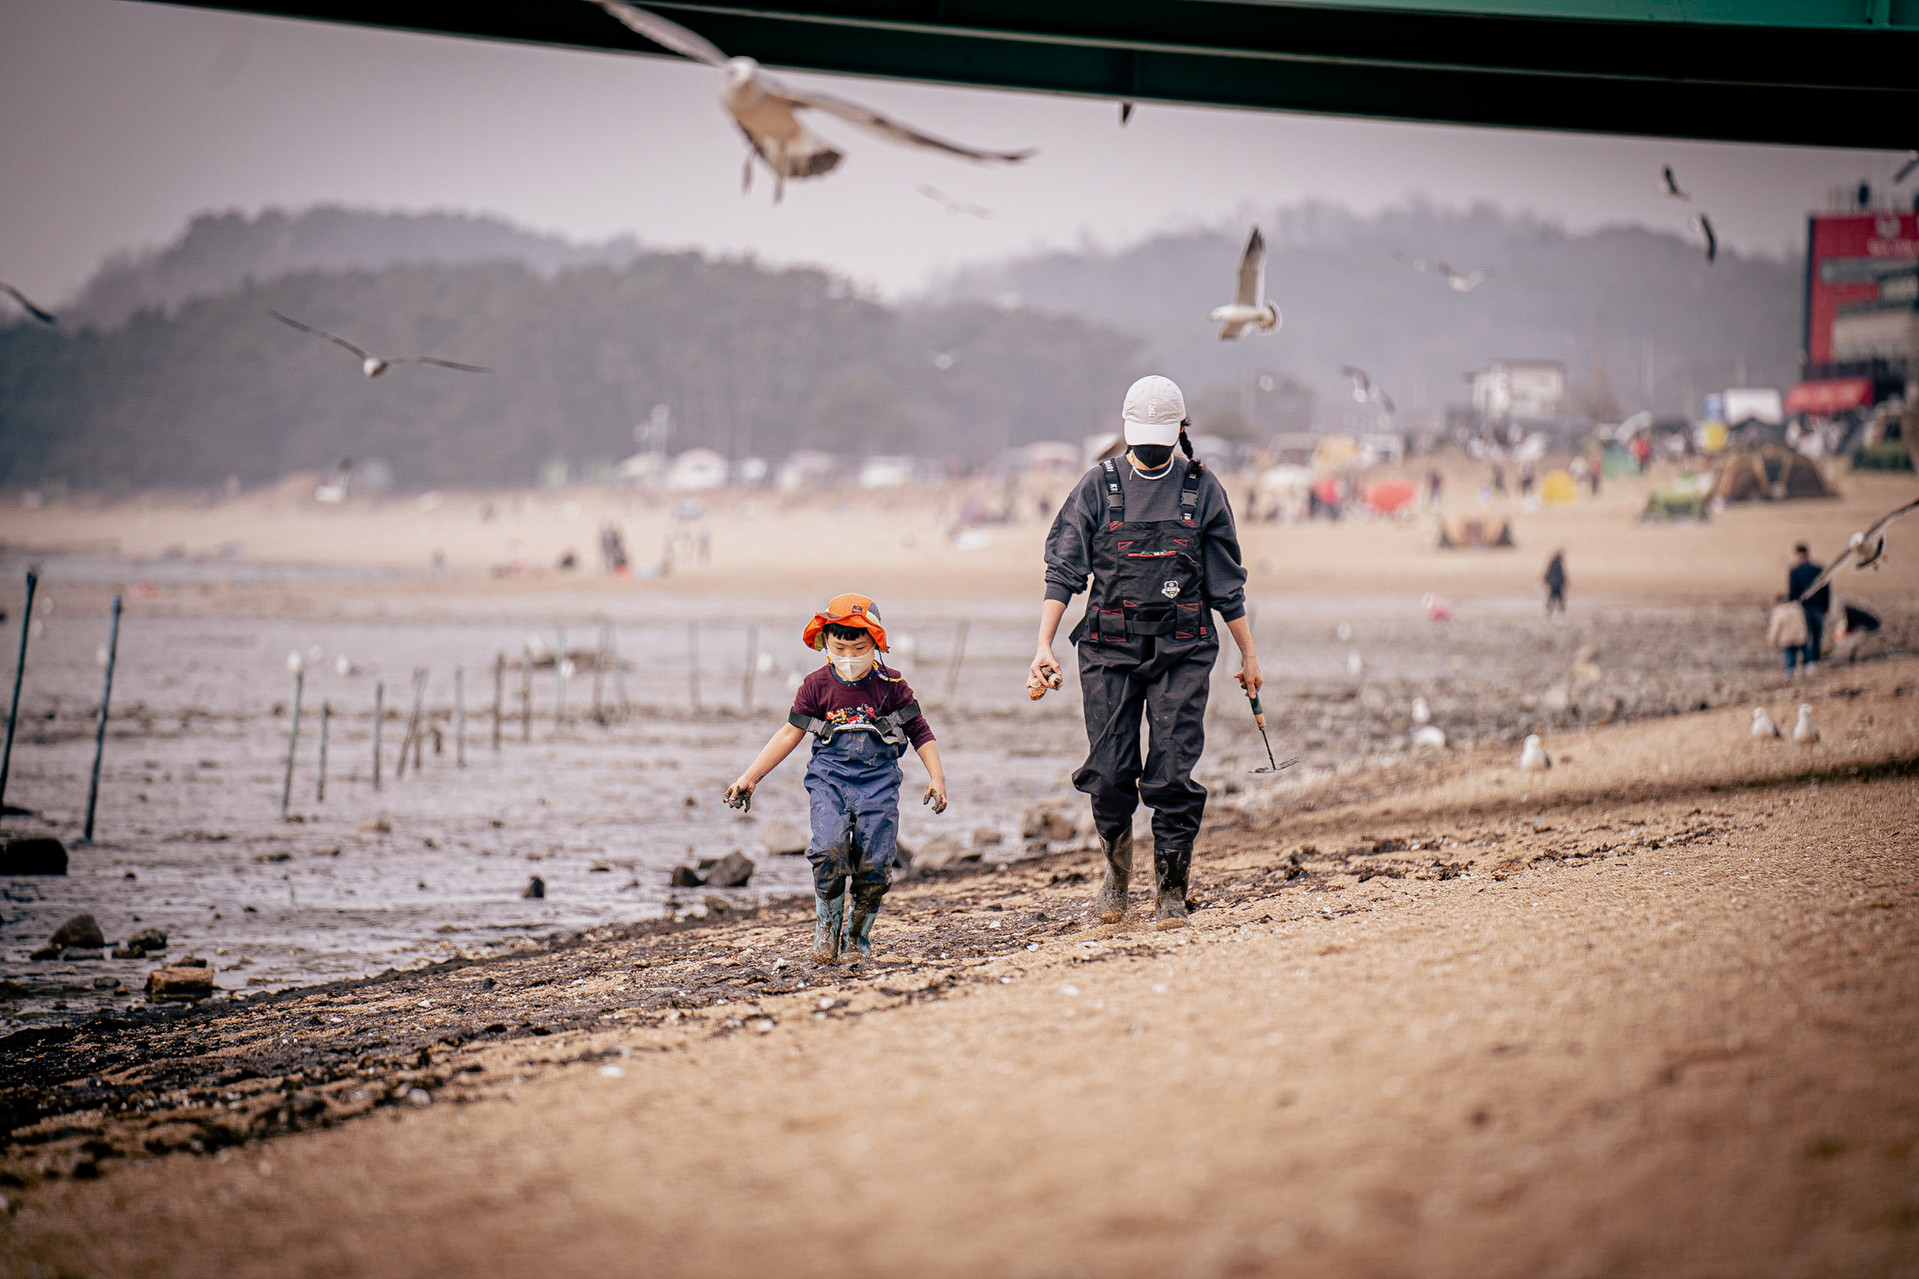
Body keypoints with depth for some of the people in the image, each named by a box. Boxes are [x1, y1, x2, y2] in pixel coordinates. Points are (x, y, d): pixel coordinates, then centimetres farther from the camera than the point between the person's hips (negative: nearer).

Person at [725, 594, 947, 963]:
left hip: (878, 781, 0)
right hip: (830, 777, 0)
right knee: (829, 849, -22)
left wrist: (936, 776, -2)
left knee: (874, 863, -8)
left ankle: (858, 933, 14)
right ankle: (827, 926, -3)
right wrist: (750, 777, 8)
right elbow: (792, 732, 9)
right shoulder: (817, 686, 3)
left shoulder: (890, 685, 1)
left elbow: (920, 731, 9)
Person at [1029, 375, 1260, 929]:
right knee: (1109, 774, -3)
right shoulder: (1099, 487, 4)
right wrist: (1044, 645, -7)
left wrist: (1248, 654, 12)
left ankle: (1172, 891, 1)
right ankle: (1117, 869, 22)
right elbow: (1063, 571, 2)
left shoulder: (1203, 490, 6)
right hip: (1110, 649, 0)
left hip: (1182, 651, 0)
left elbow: (1226, 582, 11)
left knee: (1173, 775, -8)